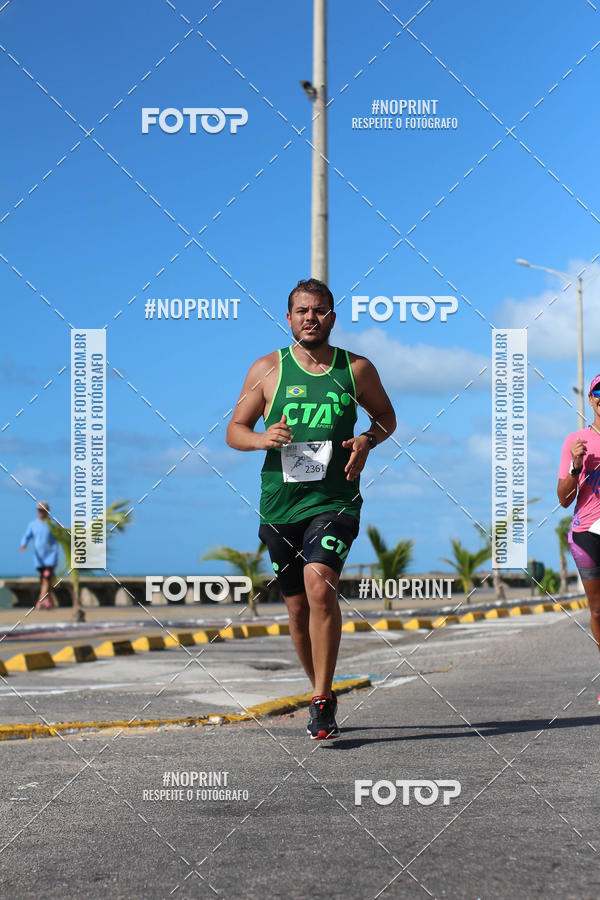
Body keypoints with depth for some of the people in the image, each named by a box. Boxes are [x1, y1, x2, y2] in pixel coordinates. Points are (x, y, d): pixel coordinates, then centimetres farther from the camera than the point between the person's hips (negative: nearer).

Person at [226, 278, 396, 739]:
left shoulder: (357, 369, 5)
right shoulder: (267, 369, 5)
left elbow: (386, 414, 19)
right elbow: (235, 430, 8)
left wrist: (368, 440, -3)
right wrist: (262, 438, -14)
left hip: (335, 500, -2)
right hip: (280, 505, 2)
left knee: (319, 584, -24)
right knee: (298, 605, 9)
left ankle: (323, 699, -16)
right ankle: (322, 694, 29)